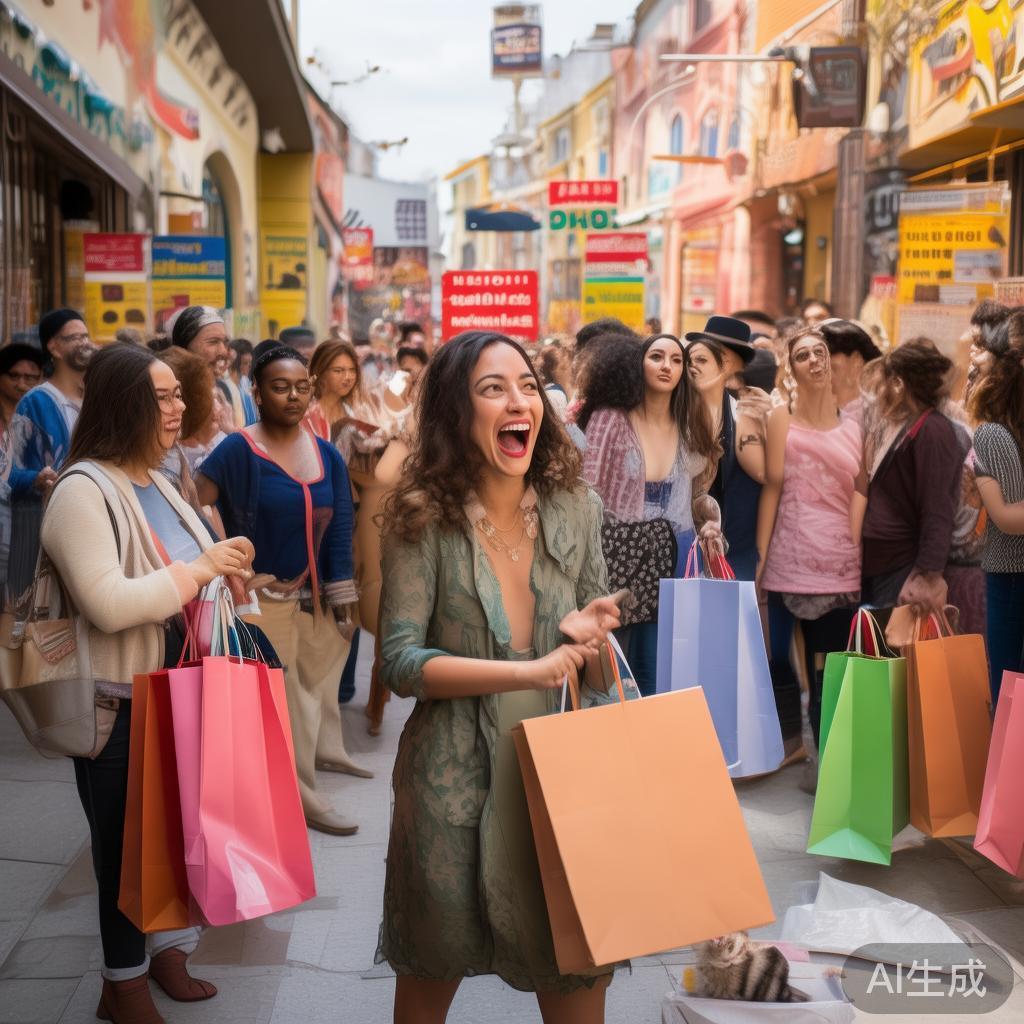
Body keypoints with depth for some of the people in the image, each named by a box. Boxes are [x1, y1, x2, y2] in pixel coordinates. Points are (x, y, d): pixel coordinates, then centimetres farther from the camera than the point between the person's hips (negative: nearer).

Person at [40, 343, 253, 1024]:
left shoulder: (158, 483, 9)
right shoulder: (83, 491, -18)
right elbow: (107, 605, -29)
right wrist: (199, 568, -22)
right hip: (119, 707, -8)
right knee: (124, 843, 6)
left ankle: (166, 950, 34)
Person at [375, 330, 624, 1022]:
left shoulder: (575, 508, 2)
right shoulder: (424, 519, -9)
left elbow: (600, 673, 10)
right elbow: (401, 663, -14)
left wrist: (586, 639, -13)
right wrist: (526, 672, -20)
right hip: (456, 776, -2)